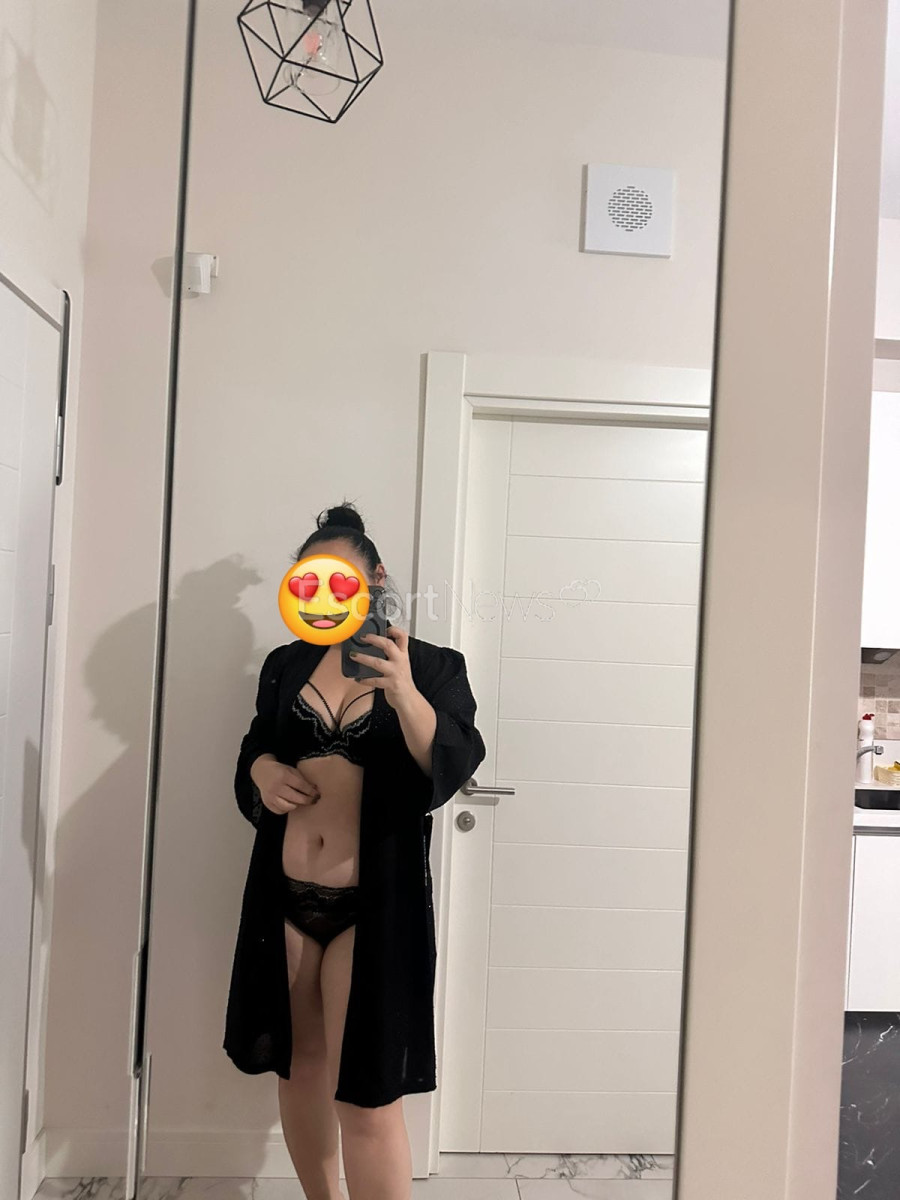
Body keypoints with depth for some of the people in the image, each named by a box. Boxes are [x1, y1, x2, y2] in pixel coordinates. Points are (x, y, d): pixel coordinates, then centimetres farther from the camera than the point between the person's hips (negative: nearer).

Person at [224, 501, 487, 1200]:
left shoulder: (433, 668, -6)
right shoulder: (286, 666, 7)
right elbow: (254, 747, 19)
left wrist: (404, 694, -37)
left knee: (366, 1096, 0)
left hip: (374, 905, -5)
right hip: (285, 899, 5)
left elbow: (454, 766, -20)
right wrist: (261, 768, -5)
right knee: (300, 1064, 20)